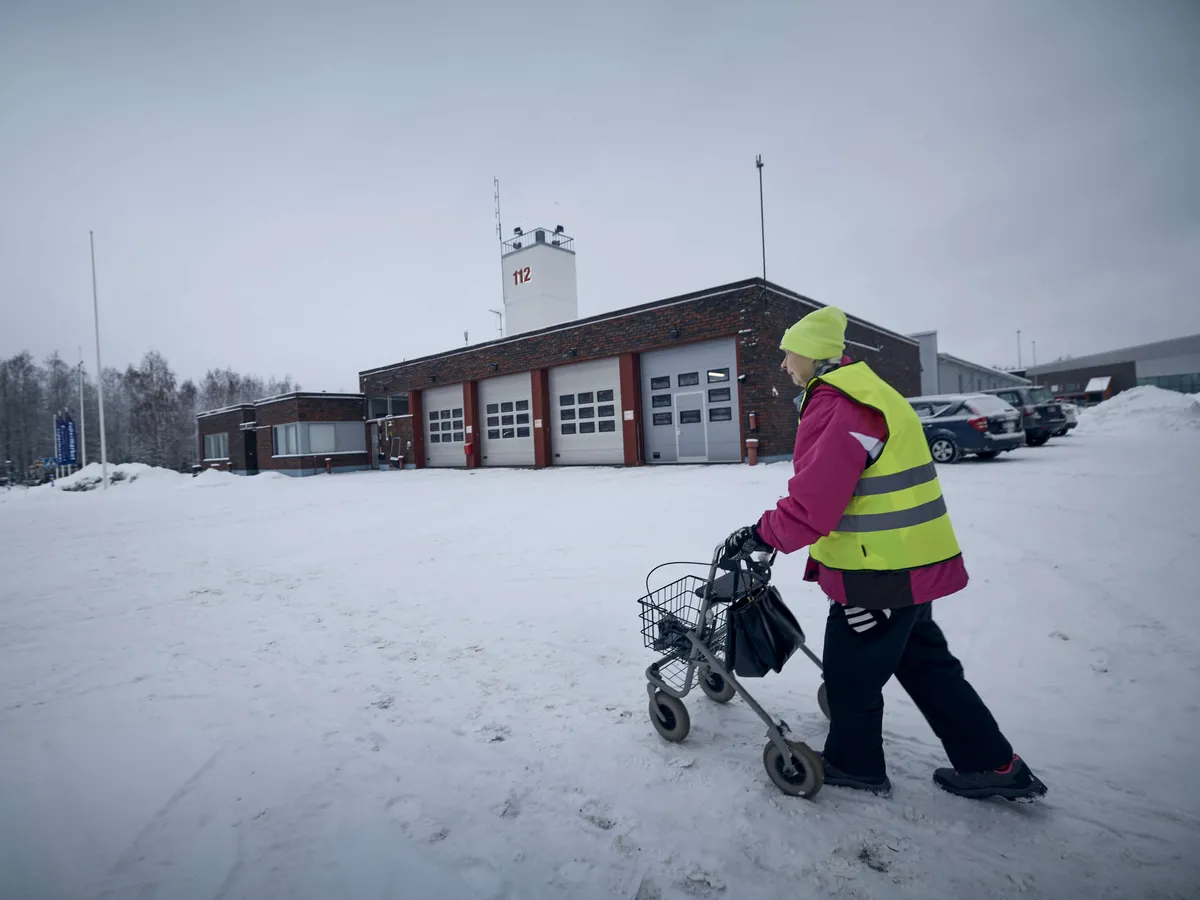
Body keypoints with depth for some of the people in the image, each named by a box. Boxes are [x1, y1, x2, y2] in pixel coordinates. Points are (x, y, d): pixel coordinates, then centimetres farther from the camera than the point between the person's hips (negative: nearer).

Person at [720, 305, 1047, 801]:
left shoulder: (835, 406, -21)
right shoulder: (860, 391, 13)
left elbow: (814, 500, -27)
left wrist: (762, 534, -14)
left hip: (878, 571, -10)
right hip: (911, 563, 10)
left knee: (850, 670, 10)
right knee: (924, 664, 22)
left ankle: (852, 763, 30)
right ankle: (991, 765, 34)